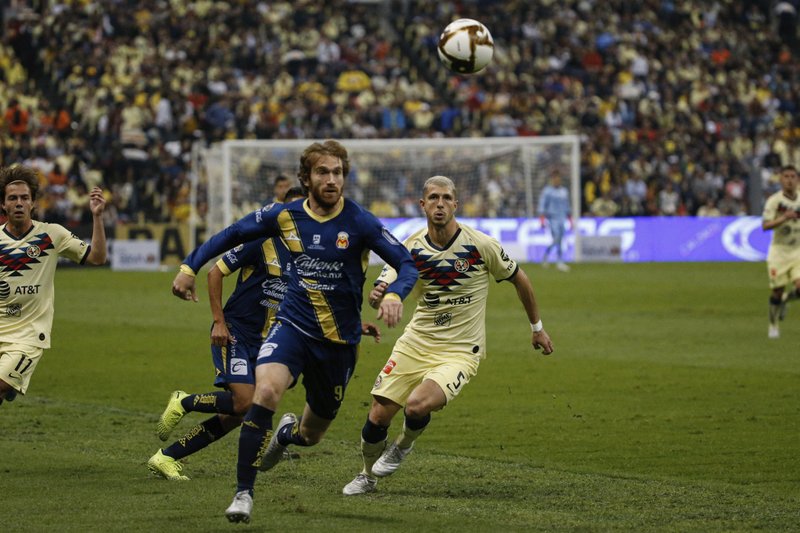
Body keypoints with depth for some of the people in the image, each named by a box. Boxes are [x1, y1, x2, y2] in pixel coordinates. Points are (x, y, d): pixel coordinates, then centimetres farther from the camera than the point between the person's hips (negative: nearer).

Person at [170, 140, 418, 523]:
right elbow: (232, 235, 11)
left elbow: (407, 264, -12)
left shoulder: (359, 222, -11)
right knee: (266, 391, -30)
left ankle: (287, 433, 54)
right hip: (292, 326, 0)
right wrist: (190, 266, 2)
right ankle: (243, 493, -19)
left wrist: (394, 295, -32)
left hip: (339, 340, 0)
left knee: (310, 435, 12)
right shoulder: (285, 216, -3)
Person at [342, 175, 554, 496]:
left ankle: (404, 445, 7)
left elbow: (519, 279, 4)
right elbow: (385, 288, -8)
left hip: (459, 352, -3)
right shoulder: (412, 248, -4)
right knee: (378, 415, -3)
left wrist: (537, 327, 13)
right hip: (415, 345, 3)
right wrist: (378, 295, -34)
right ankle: (368, 476, 27)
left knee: (417, 405, -28)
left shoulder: (480, 245, -11)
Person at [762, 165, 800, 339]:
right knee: (777, 291, -1)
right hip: (779, 251, -3)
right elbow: (765, 225, -19)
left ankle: (785, 299, 21)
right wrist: (783, 218, -31)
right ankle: (773, 325, 21)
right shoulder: (774, 200, -9)